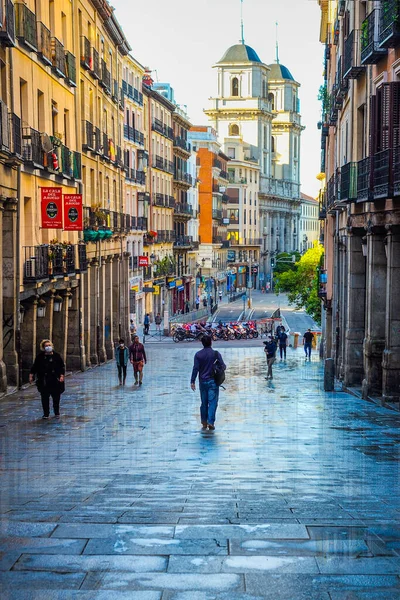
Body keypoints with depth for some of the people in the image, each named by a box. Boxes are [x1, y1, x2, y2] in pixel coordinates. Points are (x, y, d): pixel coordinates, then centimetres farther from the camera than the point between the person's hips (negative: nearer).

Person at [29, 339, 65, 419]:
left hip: (55, 381, 0)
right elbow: (35, 367, 8)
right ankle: (46, 414, 14)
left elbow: (62, 367, 4)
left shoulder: (56, 356, 0)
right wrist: (31, 376, 2)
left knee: (56, 398, 5)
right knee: (44, 398, 2)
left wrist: (61, 376, -6)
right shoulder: (40, 356, 2)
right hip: (44, 382, 0)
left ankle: (57, 413, 21)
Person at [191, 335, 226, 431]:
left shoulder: (198, 354, -1)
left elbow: (195, 368, -5)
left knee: (204, 403, 12)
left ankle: (204, 423, 17)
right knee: (212, 402, -2)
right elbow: (223, 366, -9)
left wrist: (192, 381, -3)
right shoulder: (215, 353, -6)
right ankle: (210, 422, -12)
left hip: (202, 382, 3)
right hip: (213, 381, -3)